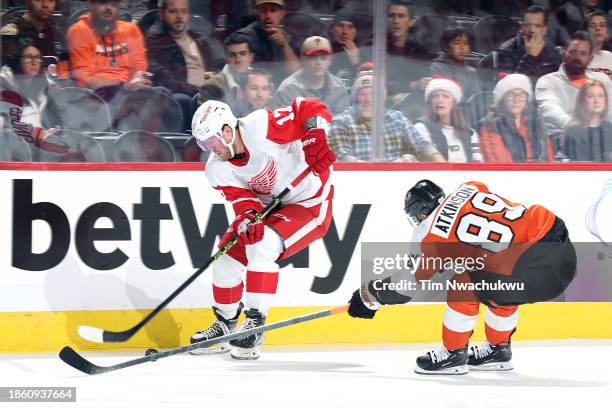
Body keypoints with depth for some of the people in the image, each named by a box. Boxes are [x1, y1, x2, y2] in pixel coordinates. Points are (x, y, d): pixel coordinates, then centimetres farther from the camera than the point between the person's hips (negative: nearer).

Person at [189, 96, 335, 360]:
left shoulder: (261, 127, -28)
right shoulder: (217, 170, -9)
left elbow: (313, 110, -27)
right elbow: (244, 202, -14)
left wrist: (315, 142, -41)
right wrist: (245, 221, -36)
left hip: (310, 205, -7)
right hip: (268, 207, 7)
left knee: (262, 246, -28)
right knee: (228, 256, 0)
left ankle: (255, 323, -23)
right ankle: (225, 323, 22)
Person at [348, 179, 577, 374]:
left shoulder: (435, 236, -3)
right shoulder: (469, 189, 14)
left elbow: (409, 282, 8)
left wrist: (368, 295, 23)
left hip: (539, 265, -8)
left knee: (465, 285, 1)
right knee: (501, 285, 30)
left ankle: (454, 354, 12)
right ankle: (497, 349, 40)